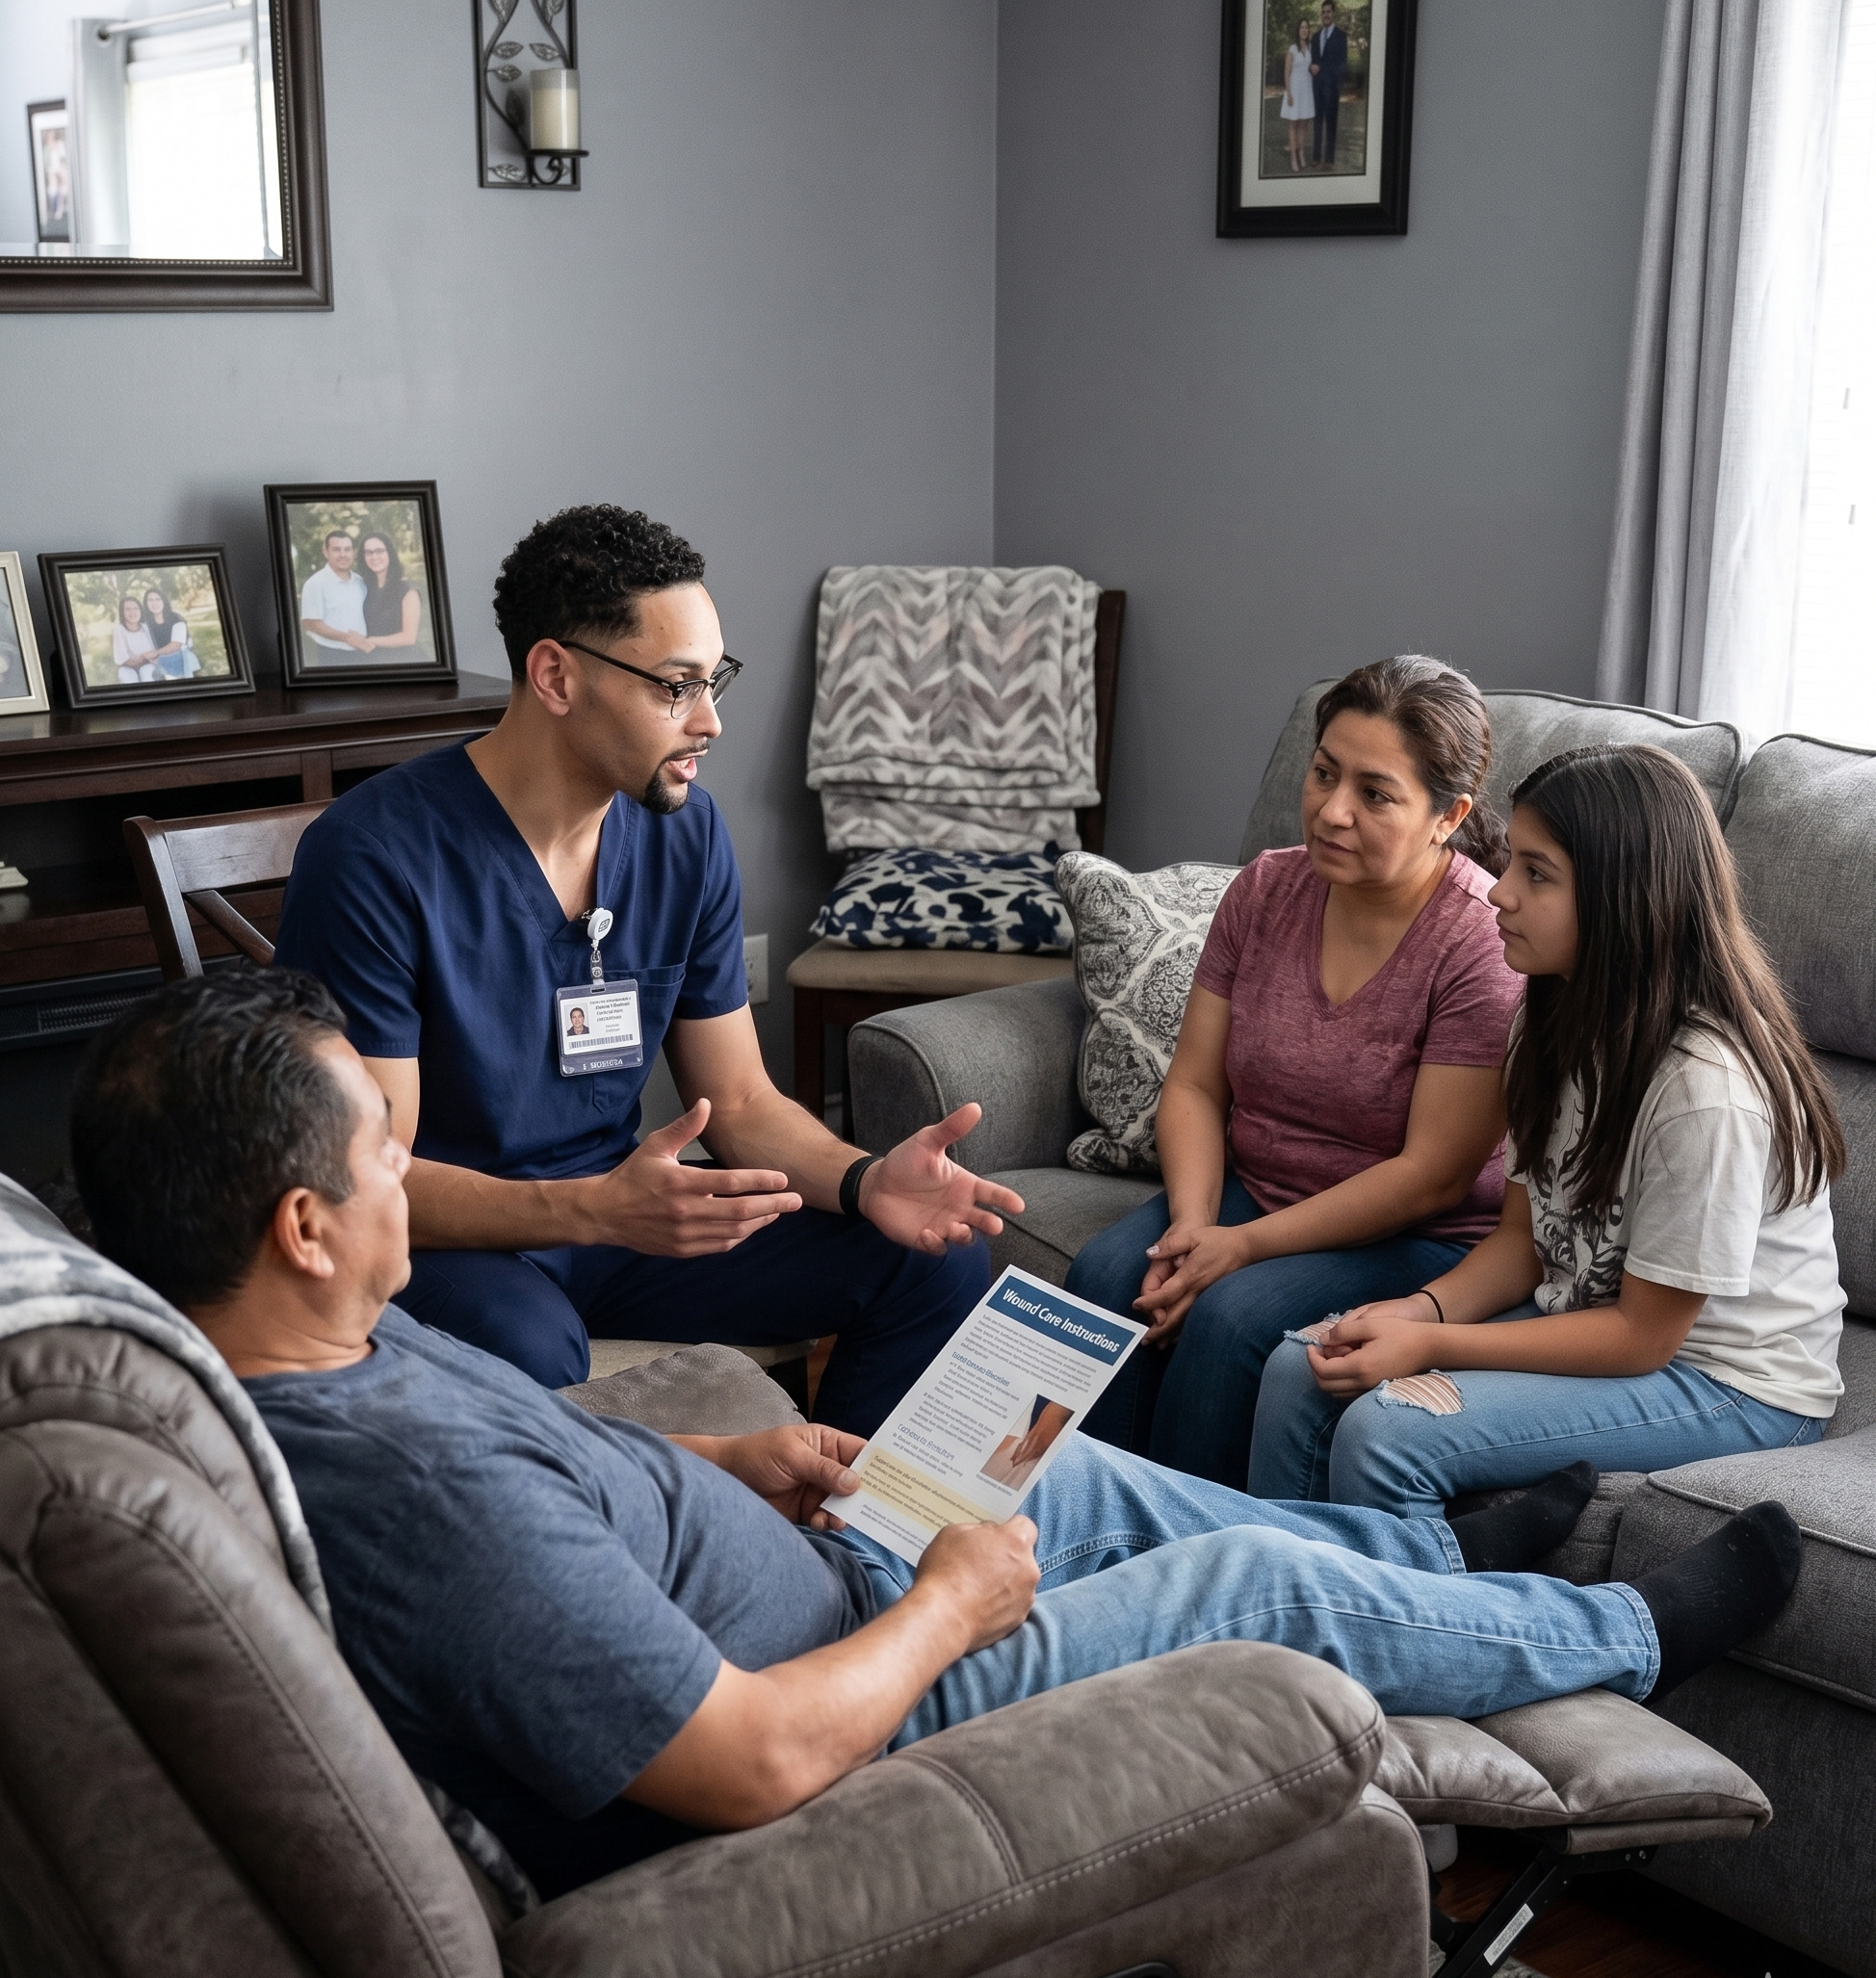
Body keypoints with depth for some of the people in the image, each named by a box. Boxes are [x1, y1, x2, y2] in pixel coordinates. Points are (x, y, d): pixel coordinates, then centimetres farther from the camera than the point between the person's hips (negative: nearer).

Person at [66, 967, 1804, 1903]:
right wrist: (952, 1601, -19)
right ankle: (1631, 1636, 31)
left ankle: (1446, 1549, 46)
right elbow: (762, 1764, -35)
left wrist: (718, 1462, 3)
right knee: (1267, 1582, 4)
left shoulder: (258, 1359, -9)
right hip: (820, 1734, -9)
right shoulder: (423, 1488, -40)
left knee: (1070, 1472, 23)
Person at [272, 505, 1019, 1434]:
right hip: (448, 1242, -5)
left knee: (936, 1261, -6)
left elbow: (739, 1101, 5)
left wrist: (863, 1180, -17)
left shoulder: (685, 833, -1)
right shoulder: (373, 858, -20)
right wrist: (596, 1209, -35)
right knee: (523, 1348, -39)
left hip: (616, 1209, 6)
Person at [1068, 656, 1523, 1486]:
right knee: (1106, 1274, -21)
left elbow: (1433, 1174, -19)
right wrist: (1192, 1221, -16)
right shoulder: (1266, 890, 0)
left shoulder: (1485, 944, -19)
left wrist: (1246, 1245, -21)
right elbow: (1194, 1085, 2)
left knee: (1233, 1314, -30)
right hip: (1247, 1190, 6)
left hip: (1418, 1237, -5)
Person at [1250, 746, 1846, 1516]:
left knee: (1385, 1432, -24)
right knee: (1300, 1374, -7)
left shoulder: (1706, 1087, -27)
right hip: (1590, 1320, 8)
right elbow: (1526, 1236, 6)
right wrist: (1424, 1309, -13)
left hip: (1732, 1385, -8)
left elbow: (1642, 1335, -20)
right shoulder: (1569, 1024, 0)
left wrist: (1430, 1346, -22)